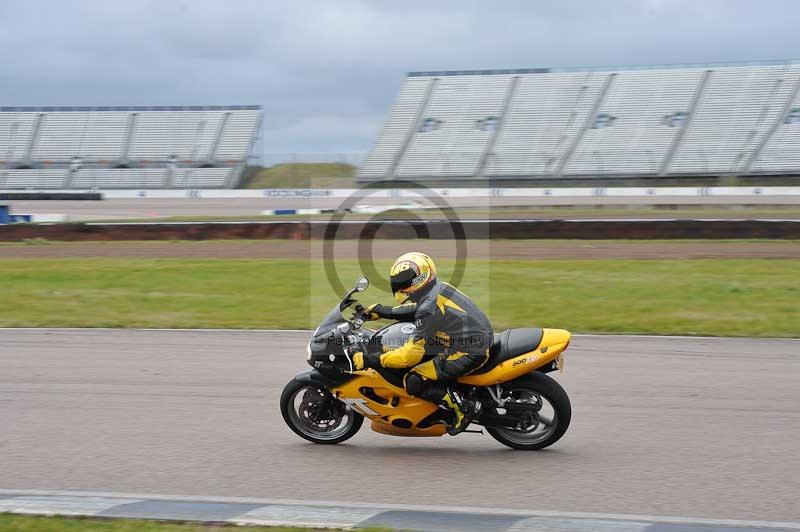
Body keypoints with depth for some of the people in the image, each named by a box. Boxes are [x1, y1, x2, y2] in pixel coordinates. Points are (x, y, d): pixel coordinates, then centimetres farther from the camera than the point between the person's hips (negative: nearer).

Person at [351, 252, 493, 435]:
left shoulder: (429, 310, -23)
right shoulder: (439, 289, 4)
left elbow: (411, 354, -21)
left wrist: (370, 360, -17)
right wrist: (382, 311, 24)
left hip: (468, 353, -10)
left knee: (413, 382, -12)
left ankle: (463, 408, -7)